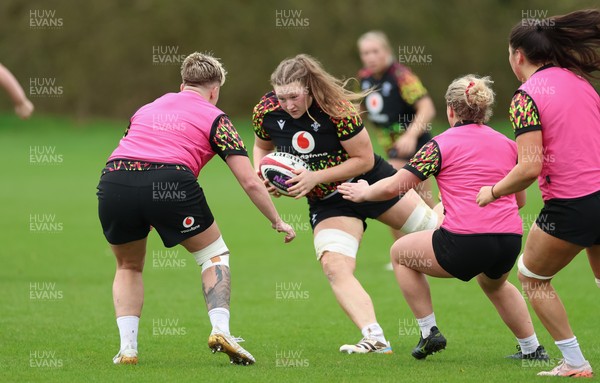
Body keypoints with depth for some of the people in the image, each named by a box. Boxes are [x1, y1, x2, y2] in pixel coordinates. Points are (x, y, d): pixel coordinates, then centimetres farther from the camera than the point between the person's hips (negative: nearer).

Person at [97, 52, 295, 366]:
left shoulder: (147, 108, 33)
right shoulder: (214, 118, 20)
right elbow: (250, 182, 14)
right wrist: (277, 222, 27)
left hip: (113, 180, 3)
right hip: (170, 183, -3)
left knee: (129, 267, 27)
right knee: (214, 254, 20)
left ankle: (127, 348, 14)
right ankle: (220, 331, 3)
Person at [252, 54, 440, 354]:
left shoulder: (336, 109, -29)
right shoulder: (266, 112, -15)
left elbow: (364, 159, -21)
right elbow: (262, 146, 8)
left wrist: (315, 177, -28)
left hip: (371, 181, -3)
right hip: (328, 203, 3)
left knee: (434, 231, 15)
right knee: (334, 266, -22)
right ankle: (375, 339, -29)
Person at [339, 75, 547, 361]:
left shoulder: (442, 144, 2)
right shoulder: (508, 145, 15)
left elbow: (392, 187, 4)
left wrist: (363, 193, 23)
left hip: (465, 242, -6)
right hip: (510, 241, 6)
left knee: (400, 252, 21)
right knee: (494, 283, 40)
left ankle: (429, 332, 18)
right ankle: (532, 348, 35)